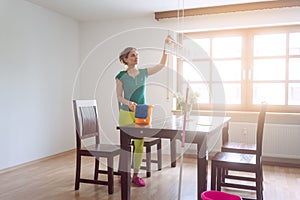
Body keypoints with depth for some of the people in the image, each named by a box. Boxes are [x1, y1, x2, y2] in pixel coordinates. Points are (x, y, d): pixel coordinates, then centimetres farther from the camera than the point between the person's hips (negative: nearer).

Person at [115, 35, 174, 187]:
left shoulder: (144, 73, 4)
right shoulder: (121, 76, -4)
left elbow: (162, 64, 8)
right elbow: (119, 97, -3)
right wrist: (128, 103, -23)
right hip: (126, 113, -3)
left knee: (139, 144, 5)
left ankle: (136, 175, 17)